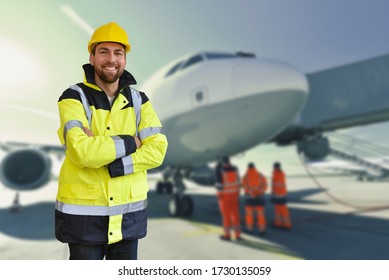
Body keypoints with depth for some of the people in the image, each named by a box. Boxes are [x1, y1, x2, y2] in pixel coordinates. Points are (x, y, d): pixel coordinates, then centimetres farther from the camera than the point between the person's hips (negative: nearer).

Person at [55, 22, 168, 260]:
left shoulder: (138, 100, 2)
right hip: (84, 210, -3)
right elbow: (81, 151, -26)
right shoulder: (74, 98, -9)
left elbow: (157, 150, -10)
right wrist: (129, 142, -14)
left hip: (129, 209, 4)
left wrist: (108, 164, -20)